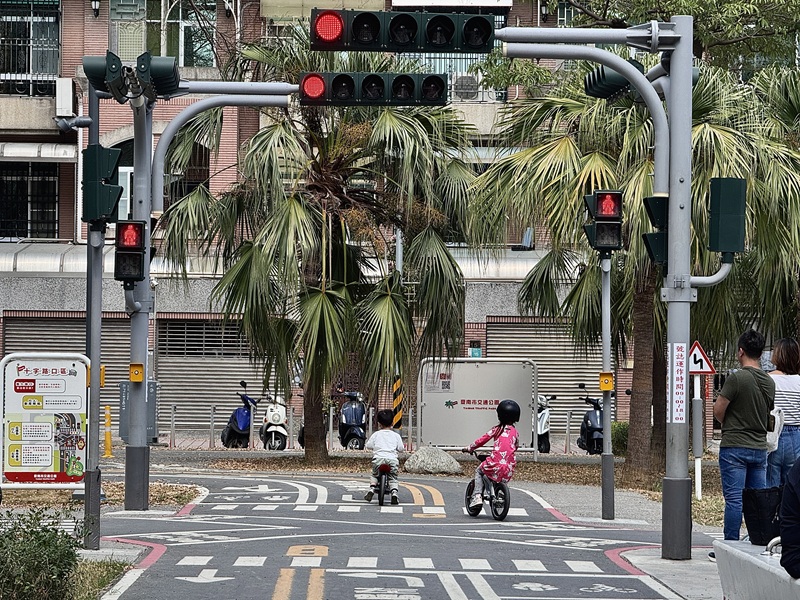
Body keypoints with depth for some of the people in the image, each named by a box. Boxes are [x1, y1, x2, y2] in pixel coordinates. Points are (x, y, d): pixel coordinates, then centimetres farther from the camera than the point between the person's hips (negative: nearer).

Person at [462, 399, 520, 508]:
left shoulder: (497, 429, 4)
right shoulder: (515, 432, 12)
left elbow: (482, 440, 6)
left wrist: (469, 448, 18)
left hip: (495, 464, -3)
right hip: (509, 468, 3)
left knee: (479, 471, 24)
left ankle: (477, 496, 8)